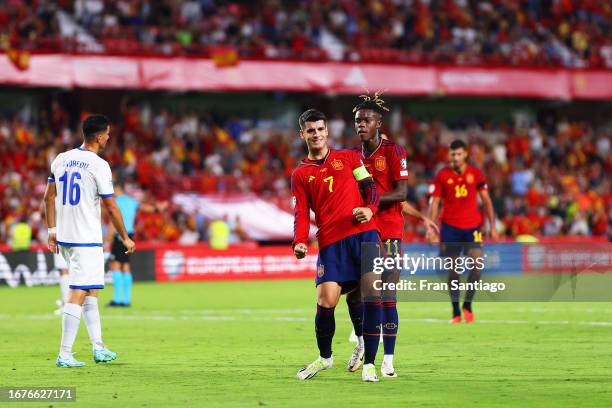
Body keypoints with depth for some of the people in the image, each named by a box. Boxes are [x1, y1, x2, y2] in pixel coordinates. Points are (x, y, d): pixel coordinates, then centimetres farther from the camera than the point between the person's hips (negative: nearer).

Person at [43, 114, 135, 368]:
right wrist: (125, 238, 1)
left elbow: (49, 197, 12)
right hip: (87, 240, -7)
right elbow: (111, 207, -9)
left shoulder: (61, 159, 7)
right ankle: (64, 355, -10)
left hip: (63, 237, 7)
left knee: (91, 291, 18)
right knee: (78, 295, -6)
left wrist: (52, 230, 19)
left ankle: (98, 347, 21)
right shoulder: (98, 165, -12)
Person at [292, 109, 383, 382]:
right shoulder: (300, 174, 15)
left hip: (363, 232, 0)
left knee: (372, 293, -12)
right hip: (330, 241, 0)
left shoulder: (349, 157, 16)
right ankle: (324, 357, 16)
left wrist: (370, 209, -9)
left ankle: (369, 363, -4)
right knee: (326, 300, -11)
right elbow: (301, 214, 9)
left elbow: (370, 187, 12)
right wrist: (300, 242, -8)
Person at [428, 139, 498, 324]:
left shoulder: (475, 173, 3)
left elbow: (486, 199, 8)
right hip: (450, 227, 0)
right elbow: (434, 202, 1)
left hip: (472, 227, 0)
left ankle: (467, 304, 0)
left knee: (476, 265, -15)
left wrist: (492, 226, 4)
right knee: (453, 271, 0)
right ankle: (456, 312, 7)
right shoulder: (442, 175, 1)